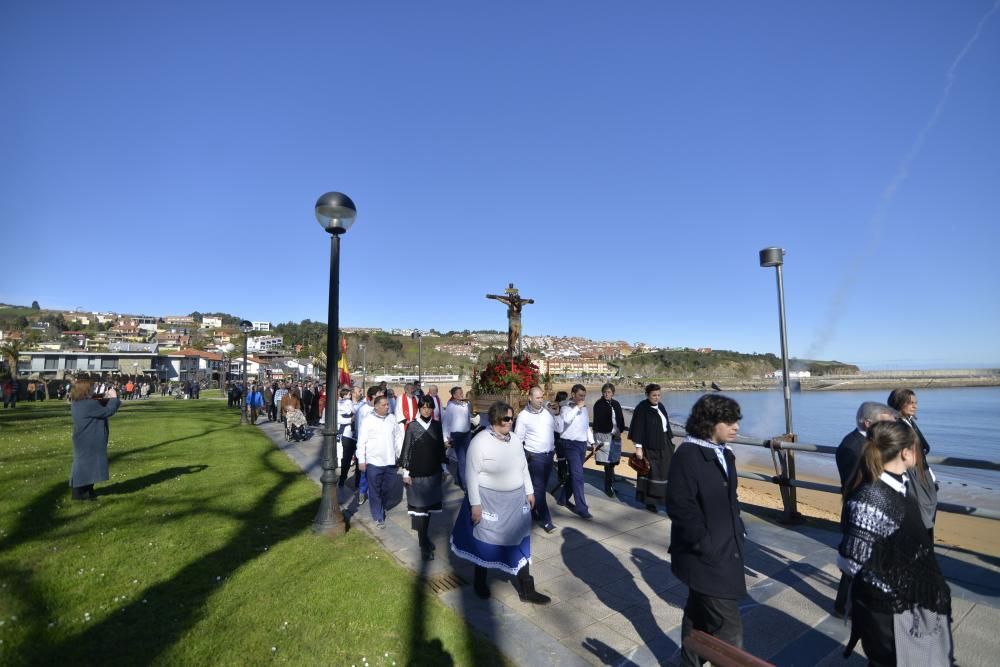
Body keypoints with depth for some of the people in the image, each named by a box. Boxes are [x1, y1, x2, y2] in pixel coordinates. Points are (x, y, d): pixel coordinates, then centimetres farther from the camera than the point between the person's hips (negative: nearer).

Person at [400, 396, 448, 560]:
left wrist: (443, 469, 9)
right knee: (419, 507, -3)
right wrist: (405, 472, -4)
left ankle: (424, 536, 30)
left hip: (433, 473, 3)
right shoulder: (412, 426, -5)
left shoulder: (437, 425, 2)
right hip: (417, 473, -3)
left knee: (429, 504, 12)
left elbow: (441, 448, 8)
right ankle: (424, 545, 4)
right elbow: (406, 449, -3)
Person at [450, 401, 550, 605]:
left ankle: (526, 589, 27)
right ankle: (480, 582, 39)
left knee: (520, 543, 13)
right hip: (490, 501, -5)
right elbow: (471, 475, -17)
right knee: (486, 542, 14)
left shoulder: (515, 440, 1)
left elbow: (524, 468, 12)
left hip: (516, 500, 6)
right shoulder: (480, 441, -19)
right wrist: (475, 504, -17)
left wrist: (529, 491, 12)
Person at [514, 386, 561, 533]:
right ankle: (546, 520, 3)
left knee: (542, 486, 15)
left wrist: (556, 414, -5)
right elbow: (518, 439, -7)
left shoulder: (548, 410, 1)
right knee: (539, 487, -3)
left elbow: (559, 428, 10)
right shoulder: (523, 415, -11)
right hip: (535, 456, -5)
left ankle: (533, 511, 32)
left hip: (549, 454, 5)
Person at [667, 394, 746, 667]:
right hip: (705, 556, -9)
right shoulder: (687, 454, -21)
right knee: (729, 630, -2)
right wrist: (705, 544, -20)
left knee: (699, 613, 23)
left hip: (726, 550, 9)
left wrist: (737, 532, 9)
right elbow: (679, 506, -23)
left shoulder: (724, 453, 7)